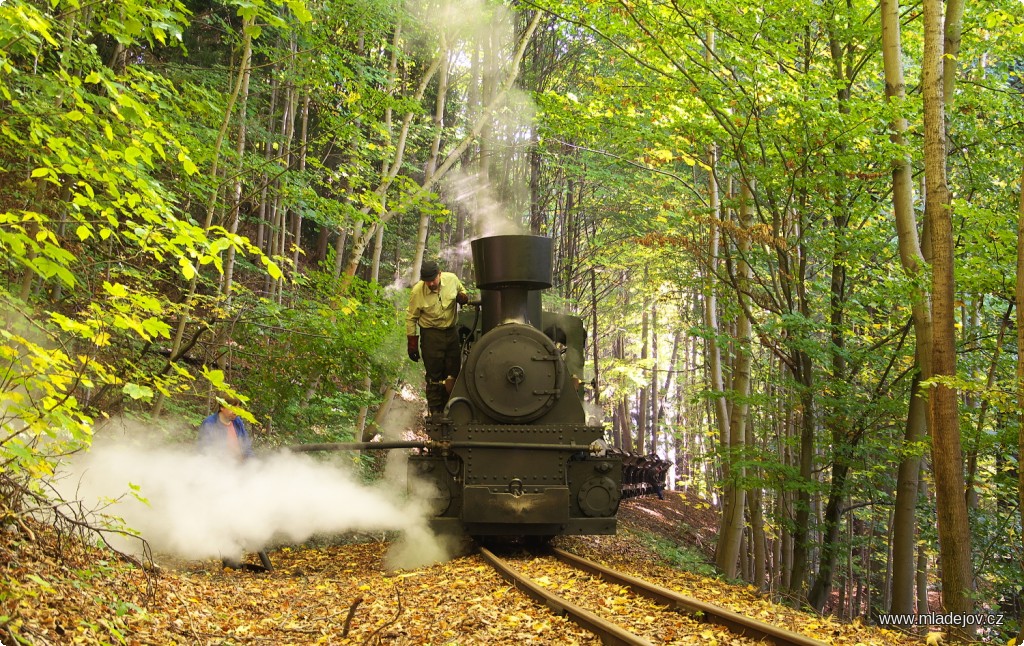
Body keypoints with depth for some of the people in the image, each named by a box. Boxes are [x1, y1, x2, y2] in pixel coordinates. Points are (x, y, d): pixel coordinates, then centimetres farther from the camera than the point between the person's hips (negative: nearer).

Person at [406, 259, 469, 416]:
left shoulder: (452, 279, -10)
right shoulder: (417, 291, -17)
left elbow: (463, 292, 12)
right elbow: (411, 318, -6)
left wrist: (463, 298, -13)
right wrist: (412, 344, -6)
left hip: (451, 332, 4)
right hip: (431, 335, -4)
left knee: (454, 374, 9)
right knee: (434, 376, 0)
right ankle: (436, 412, 11)